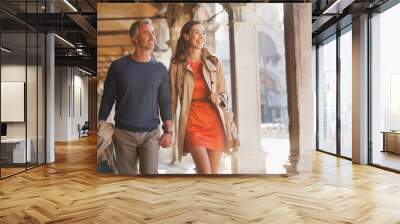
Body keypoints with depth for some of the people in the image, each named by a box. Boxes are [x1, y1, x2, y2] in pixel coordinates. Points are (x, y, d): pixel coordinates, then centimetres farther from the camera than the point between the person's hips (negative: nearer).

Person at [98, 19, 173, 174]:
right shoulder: (118, 66, -1)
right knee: (126, 172, 10)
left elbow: (165, 102, 5)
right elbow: (107, 99, 3)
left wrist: (168, 131, -1)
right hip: (123, 133, 0)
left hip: (151, 133, 1)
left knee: (150, 172, -6)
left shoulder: (160, 69, 3)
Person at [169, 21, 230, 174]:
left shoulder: (214, 62, 9)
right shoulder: (177, 65, 2)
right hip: (193, 123, -3)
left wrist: (219, 99, -9)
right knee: (205, 172, -14)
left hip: (215, 122, 3)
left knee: (214, 172, 7)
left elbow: (223, 93, 15)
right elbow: (172, 99, 4)